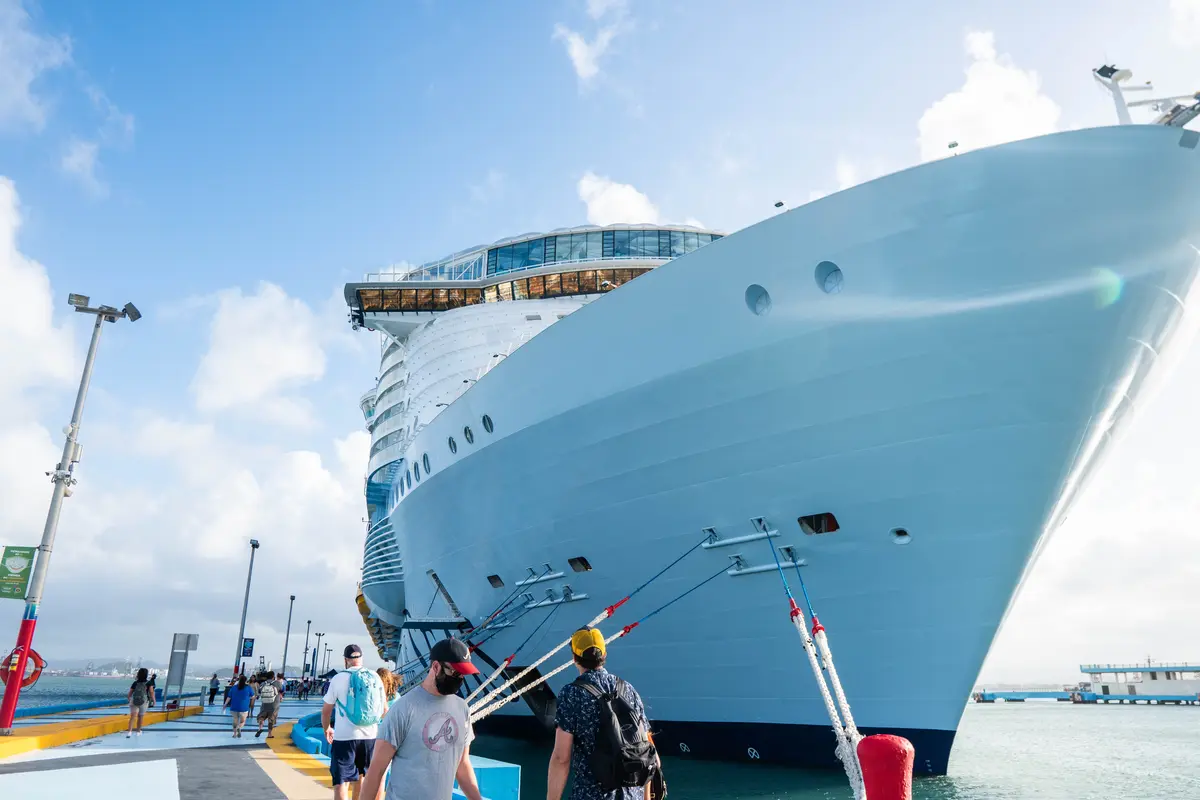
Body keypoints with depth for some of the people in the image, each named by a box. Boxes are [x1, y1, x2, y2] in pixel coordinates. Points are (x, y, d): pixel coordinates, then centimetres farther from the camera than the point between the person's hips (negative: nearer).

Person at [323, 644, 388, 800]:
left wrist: (327, 729, 19)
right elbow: (384, 709, 11)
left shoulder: (339, 678, -5)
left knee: (341, 782, -1)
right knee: (358, 775, 23)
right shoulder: (375, 677, 3)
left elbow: (326, 711, 0)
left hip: (344, 736, -4)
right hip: (370, 736, 4)